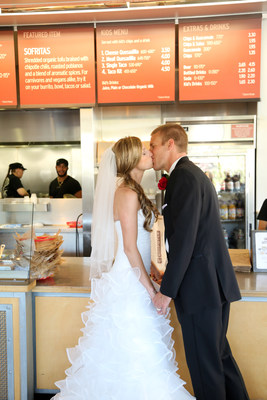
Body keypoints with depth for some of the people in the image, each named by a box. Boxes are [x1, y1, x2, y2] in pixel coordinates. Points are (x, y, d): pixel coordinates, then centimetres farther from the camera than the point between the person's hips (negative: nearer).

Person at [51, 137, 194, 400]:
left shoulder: (131, 192, 12)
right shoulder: (128, 194, -17)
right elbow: (130, 248, -20)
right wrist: (151, 289, -14)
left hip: (133, 278, 9)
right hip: (130, 282, -9)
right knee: (138, 354, 4)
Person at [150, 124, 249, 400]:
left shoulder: (184, 176, -14)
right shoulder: (195, 174, 17)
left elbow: (183, 239, -22)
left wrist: (167, 291, -16)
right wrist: (170, 277, 20)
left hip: (200, 286, -10)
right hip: (215, 283, 10)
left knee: (204, 363, 5)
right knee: (219, 353, 21)